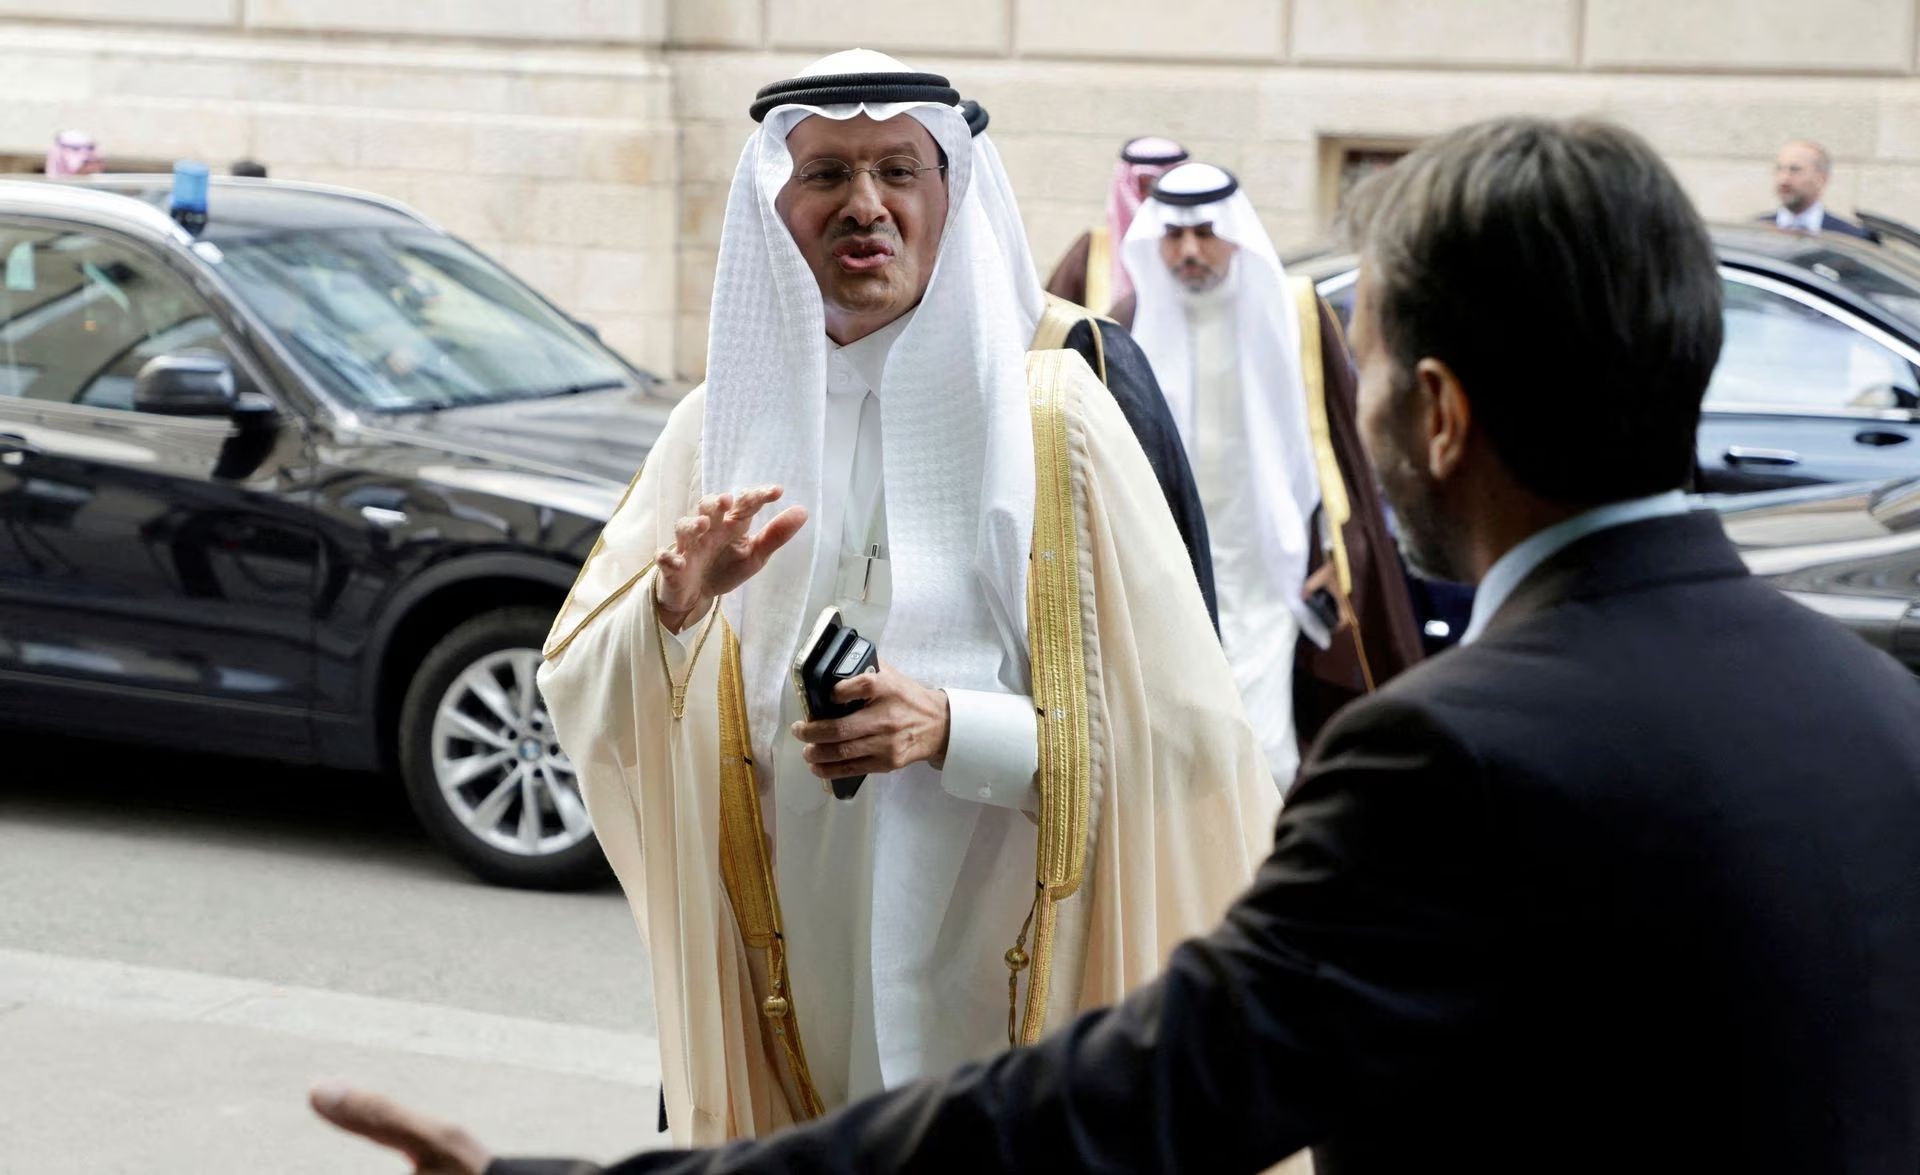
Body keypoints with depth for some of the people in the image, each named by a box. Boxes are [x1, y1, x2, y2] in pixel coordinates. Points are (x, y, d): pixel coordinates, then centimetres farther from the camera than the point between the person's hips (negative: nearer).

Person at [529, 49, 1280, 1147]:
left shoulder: (1048, 416, -6)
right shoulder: (724, 423, 4)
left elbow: (1165, 724, -8)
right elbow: (574, 688, 1)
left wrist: (950, 728, -20)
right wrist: (674, 604, -18)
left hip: (995, 977, -3)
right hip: (790, 979, 3)